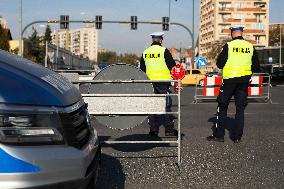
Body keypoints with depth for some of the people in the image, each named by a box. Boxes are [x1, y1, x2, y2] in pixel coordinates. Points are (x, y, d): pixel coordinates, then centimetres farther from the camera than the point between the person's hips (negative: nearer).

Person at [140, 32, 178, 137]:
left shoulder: (145, 52, 9)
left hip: (149, 82, 4)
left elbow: (141, 69, 14)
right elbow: (172, 66, -6)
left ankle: (153, 129, 9)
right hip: (163, 81, -4)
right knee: (166, 105, 1)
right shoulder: (164, 51, -6)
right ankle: (169, 130, 2)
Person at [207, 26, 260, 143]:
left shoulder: (228, 46, -8)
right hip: (244, 81, 3)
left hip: (229, 79, -3)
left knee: (222, 107, 7)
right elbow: (256, 68, 6)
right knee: (240, 108, 10)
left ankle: (219, 135, 8)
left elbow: (219, 64, -7)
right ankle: (237, 137, 11)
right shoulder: (250, 47, 3)